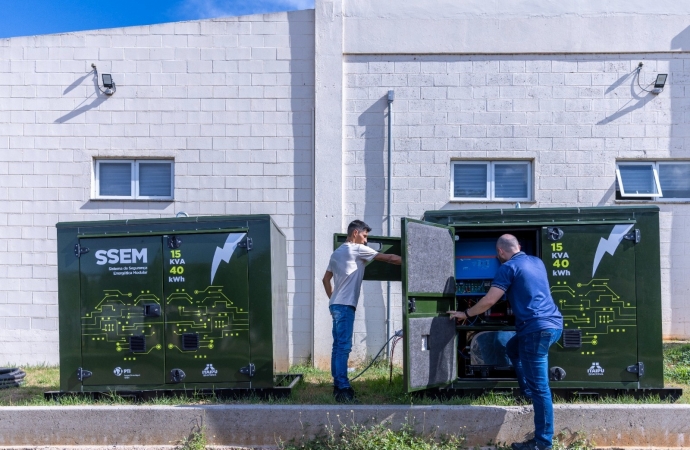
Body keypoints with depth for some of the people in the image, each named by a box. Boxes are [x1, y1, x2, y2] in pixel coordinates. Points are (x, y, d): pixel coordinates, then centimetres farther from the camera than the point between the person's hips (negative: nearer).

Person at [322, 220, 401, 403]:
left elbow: (326, 279, 23)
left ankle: (338, 386, 14)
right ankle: (343, 389, -9)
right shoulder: (357, 249, -6)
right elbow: (389, 258, -5)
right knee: (343, 347, -10)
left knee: (338, 346, 10)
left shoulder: (337, 252, 19)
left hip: (336, 305, 9)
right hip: (345, 306, -9)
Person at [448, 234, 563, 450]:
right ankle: (528, 392, 29)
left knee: (539, 387, -3)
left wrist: (466, 313, 7)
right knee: (513, 348, 30)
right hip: (554, 323, 9)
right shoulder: (537, 261, 17)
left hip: (537, 328, -9)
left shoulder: (508, 268, -6)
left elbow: (489, 301, -8)